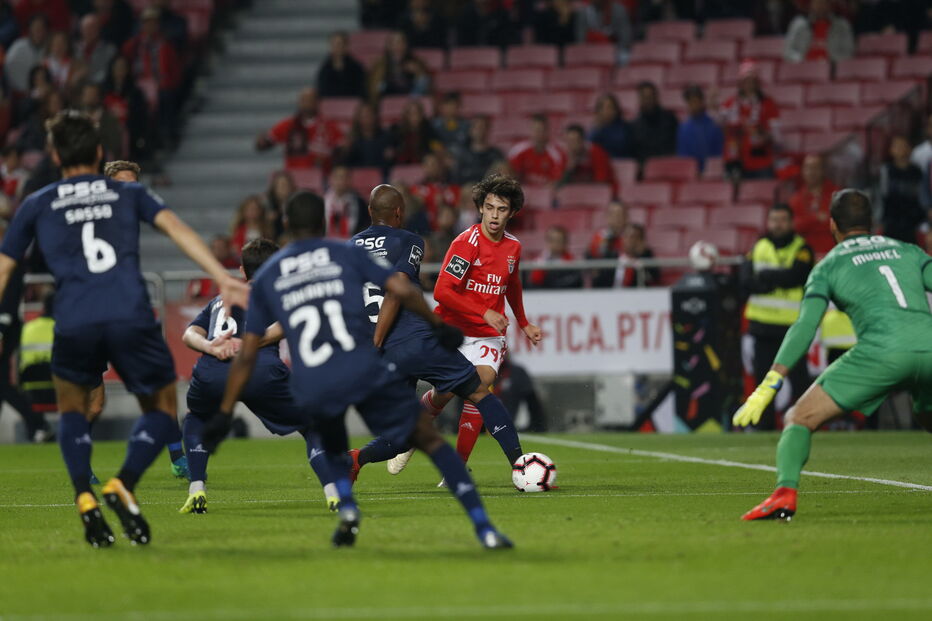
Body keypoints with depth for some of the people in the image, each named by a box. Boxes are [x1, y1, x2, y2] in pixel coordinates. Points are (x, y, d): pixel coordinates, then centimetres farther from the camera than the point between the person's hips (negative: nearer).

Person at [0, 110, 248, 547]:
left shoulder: (37, 206, 21)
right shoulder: (130, 194, 22)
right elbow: (175, 228, 6)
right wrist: (222, 278, -3)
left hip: (74, 325, 0)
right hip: (132, 318, 0)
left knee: (72, 406, 25)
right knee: (162, 411, 18)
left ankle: (85, 498, 2)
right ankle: (122, 486, -8)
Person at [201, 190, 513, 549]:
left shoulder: (265, 277, 18)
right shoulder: (346, 254, 14)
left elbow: (246, 356, 15)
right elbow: (402, 291, 1)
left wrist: (224, 414, 19)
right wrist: (439, 325, 17)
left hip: (312, 391, 2)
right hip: (365, 371, -2)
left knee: (333, 448, 34)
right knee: (430, 439, 11)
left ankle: (347, 510, 6)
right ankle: (484, 529, 2)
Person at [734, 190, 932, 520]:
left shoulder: (829, 266, 17)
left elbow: (804, 328, 6)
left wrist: (767, 388, 2)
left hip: (881, 348, -4)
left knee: (800, 418, 2)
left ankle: (785, 492, -22)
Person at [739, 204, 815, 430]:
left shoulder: (801, 249, 1)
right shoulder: (758, 248, 13)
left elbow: (795, 275, -16)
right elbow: (745, 279, 0)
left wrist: (765, 276, -11)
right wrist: (777, 282, -14)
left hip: (792, 324, -4)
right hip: (763, 323, 4)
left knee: (798, 377, -9)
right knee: (763, 375, 7)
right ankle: (765, 424, 13)